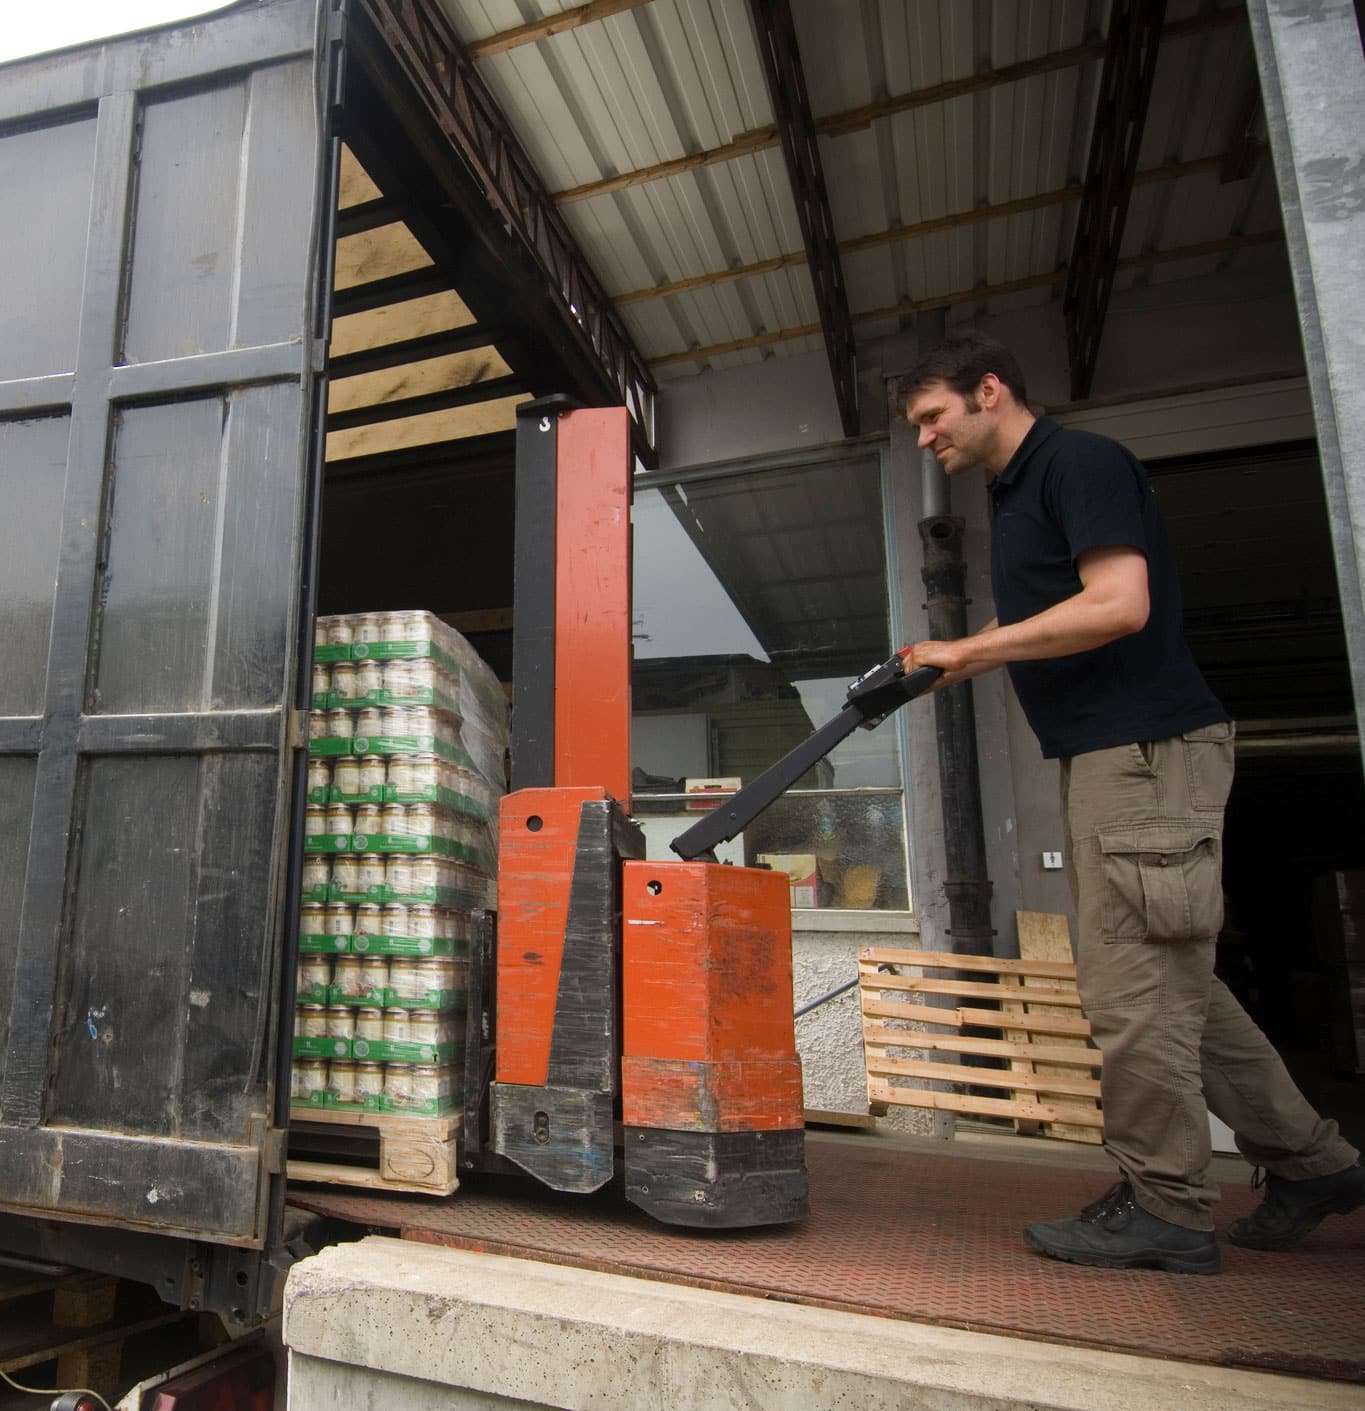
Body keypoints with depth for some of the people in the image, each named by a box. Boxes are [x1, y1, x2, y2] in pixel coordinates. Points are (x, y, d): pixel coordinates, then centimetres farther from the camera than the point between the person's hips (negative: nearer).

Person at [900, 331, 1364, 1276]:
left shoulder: (1081, 462, -9)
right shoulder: (1018, 492, 20)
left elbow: (1118, 604, -21)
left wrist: (967, 650, -15)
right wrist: (952, 665, 10)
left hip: (1147, 748, -10)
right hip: (1106, 754, 10)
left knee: (1131, 982, -5)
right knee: (1172, 979, 14)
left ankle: (1166, 1208, 9)